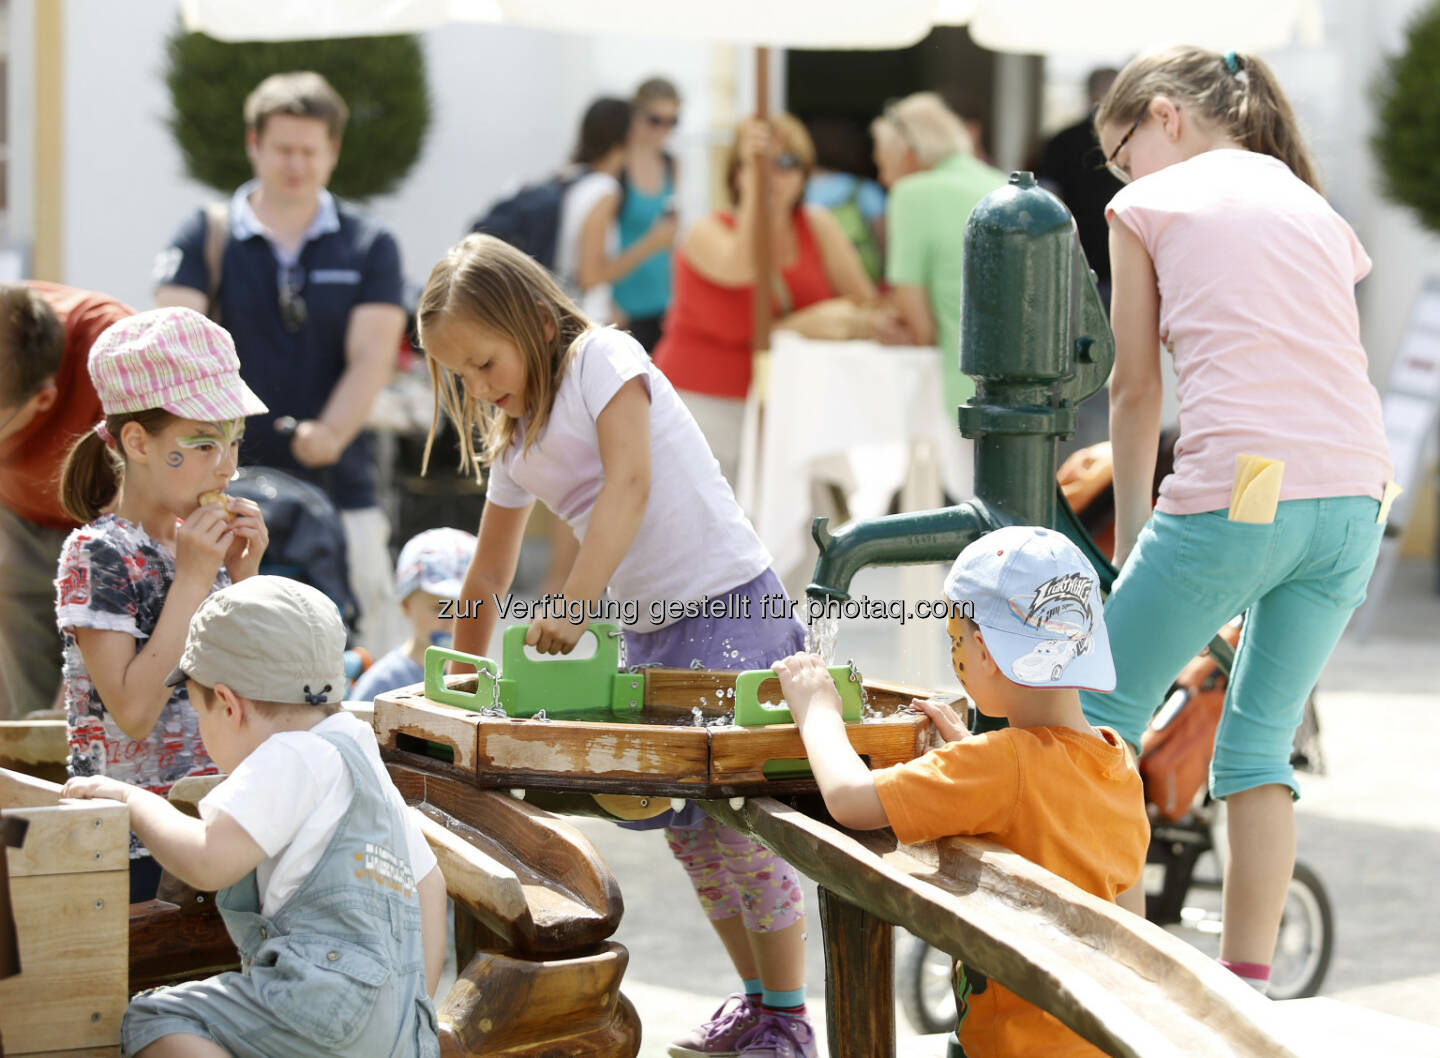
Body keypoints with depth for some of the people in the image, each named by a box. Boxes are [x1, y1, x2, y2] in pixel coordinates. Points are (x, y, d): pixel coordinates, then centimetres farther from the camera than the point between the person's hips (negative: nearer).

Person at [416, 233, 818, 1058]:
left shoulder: (603, 358, -9)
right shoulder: (514, 441, 15)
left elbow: (630, 482, -22)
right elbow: (489, 572, 24)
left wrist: (576, 607, -30)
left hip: (729, 610, -9)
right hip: (648, 629, 9)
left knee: (739, 817, -10)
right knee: (686, 822, 8)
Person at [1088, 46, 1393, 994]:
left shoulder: (1151, 206, 10)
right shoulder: (1319, 212, 25)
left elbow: (1136, 389, 14)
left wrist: (1133, 532, 24)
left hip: (1241, 495, -6)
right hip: (1356, 498, 6)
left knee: (1109, 714, 10)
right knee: (1262, 741, 15)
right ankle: (1246, 984, 12)